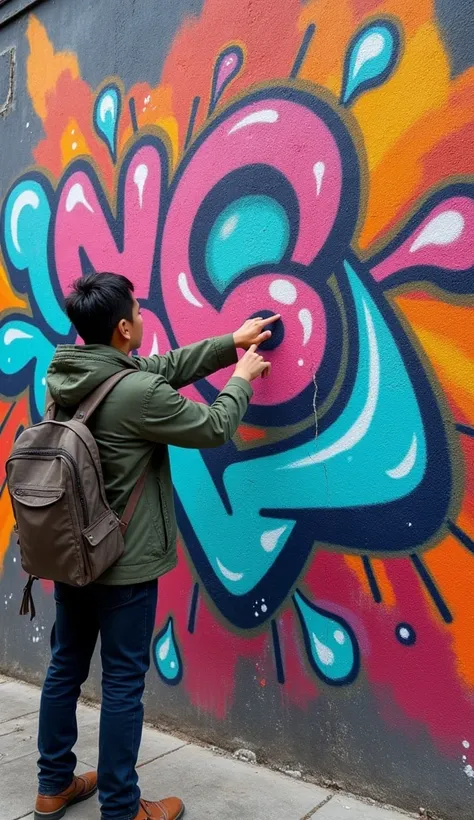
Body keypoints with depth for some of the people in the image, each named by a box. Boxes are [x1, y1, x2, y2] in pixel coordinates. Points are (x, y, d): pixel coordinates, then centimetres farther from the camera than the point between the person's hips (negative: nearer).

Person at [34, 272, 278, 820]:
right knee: (123, 683, 8)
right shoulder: (138, 395, -25)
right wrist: (242, 379, 7)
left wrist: (231, 342, 11)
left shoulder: (62, 375, -1)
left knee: (65, 668, 20)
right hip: (124, 565, -8)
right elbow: (214, 429, -11)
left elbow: (166, 367, 7)